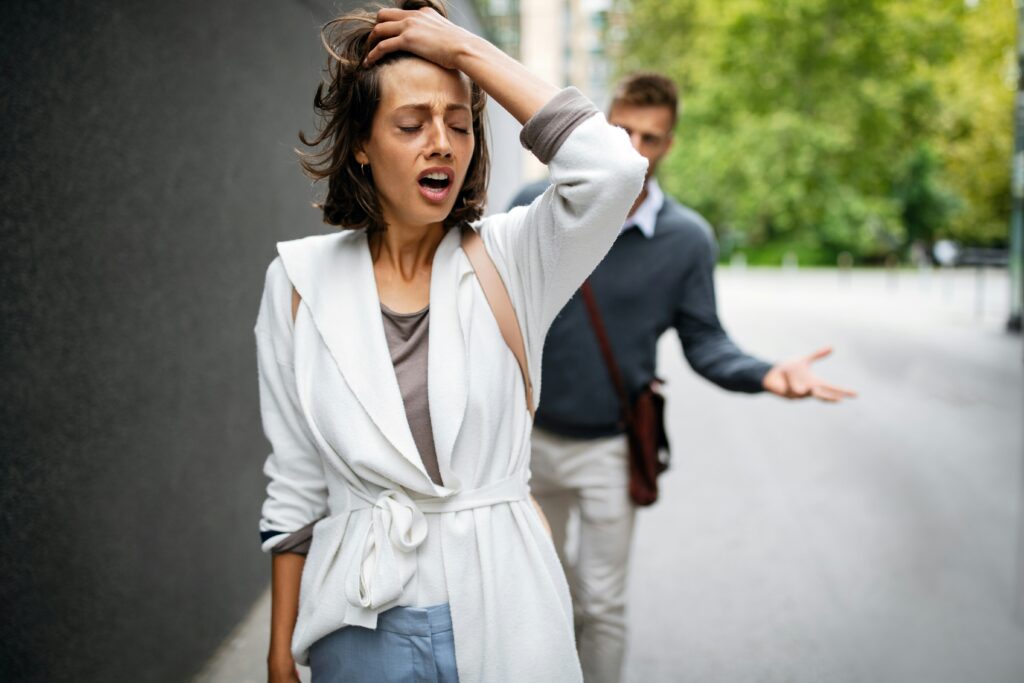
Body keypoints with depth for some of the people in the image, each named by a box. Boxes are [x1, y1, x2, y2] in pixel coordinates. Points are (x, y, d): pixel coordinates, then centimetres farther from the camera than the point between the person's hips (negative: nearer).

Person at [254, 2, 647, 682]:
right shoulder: (301, 279, -2)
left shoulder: (509, 258, -4)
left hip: (503, 613, 0)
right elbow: (295, 484, 3)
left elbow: (612, 168, -24)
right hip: (362, 625, 1)